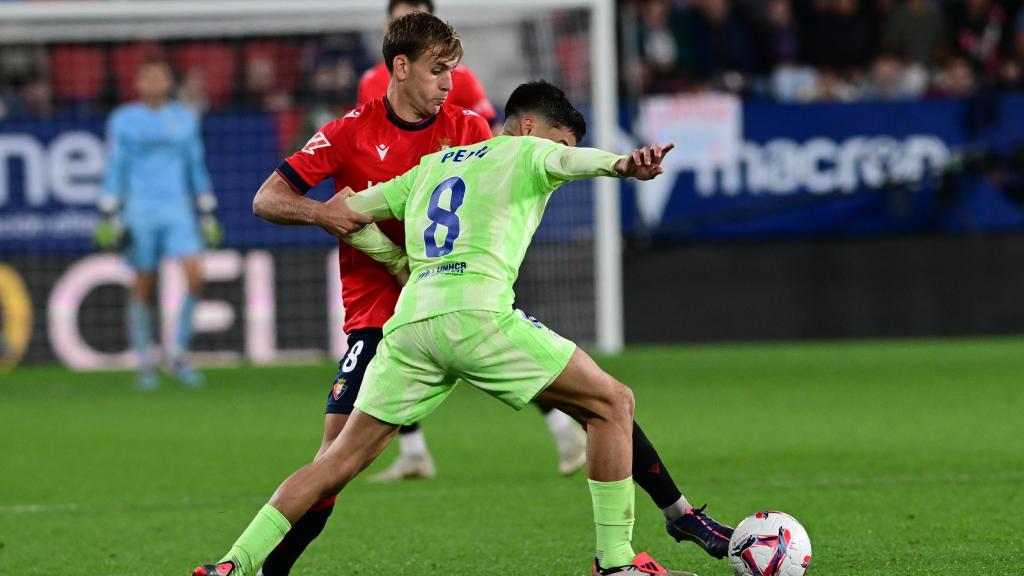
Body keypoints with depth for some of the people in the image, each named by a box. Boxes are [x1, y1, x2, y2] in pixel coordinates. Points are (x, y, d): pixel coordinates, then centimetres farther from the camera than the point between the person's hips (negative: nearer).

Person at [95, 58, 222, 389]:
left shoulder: (185, 119, 11)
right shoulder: (123, 120, 3)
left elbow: (197, 169, 16)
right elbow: (115, 170, 3)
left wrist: (207, 216, 15)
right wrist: (109, 217, -3)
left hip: (178, 210, 2)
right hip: (139, 210, -2)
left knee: (195, 277, -15)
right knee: (144, 287, 0)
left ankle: (177, 354, -1)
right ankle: (144, 364, 11)